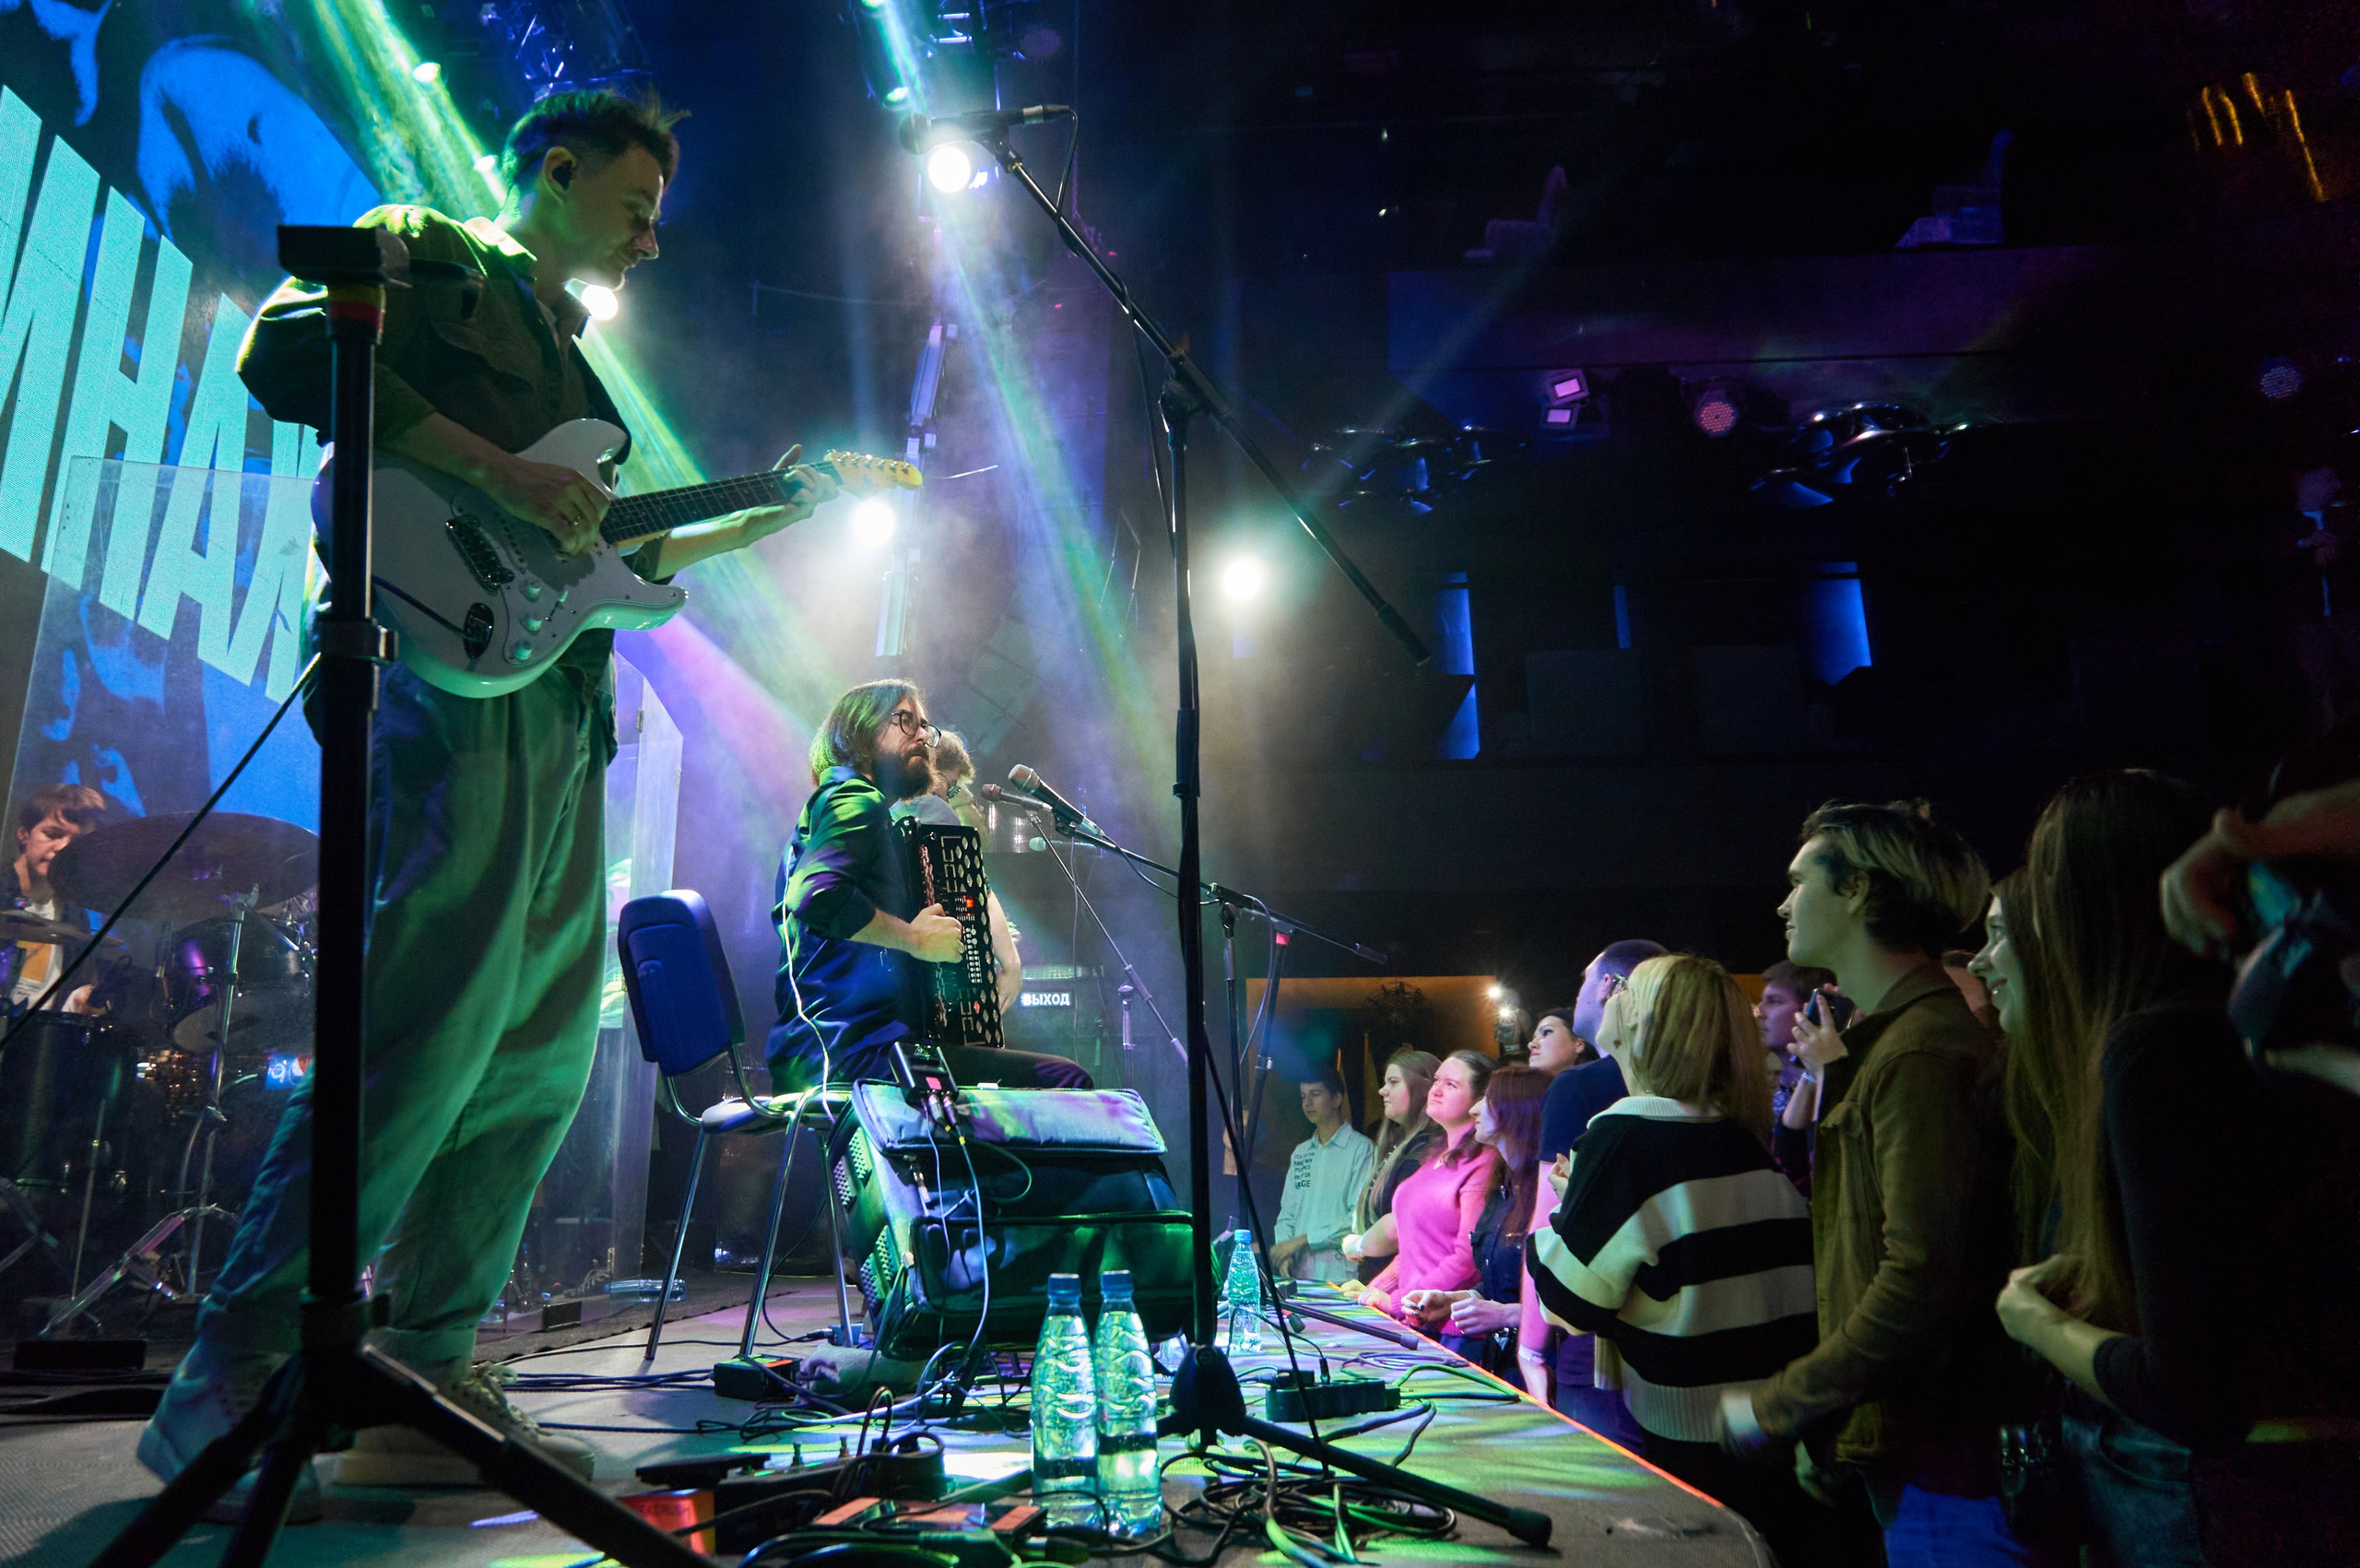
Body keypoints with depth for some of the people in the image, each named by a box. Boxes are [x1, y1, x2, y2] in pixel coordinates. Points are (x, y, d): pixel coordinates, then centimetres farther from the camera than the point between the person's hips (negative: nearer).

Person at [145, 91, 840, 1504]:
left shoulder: (569, 350, 32)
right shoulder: (429, 255, 9)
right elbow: (286, 352, -11)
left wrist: (766, 518, 25)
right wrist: (496, 468, -15)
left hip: (561, 713, 9)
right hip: (450, 679, -9)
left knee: (540, 1059, 4)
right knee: (425, 1038, -16)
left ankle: (427, 1385, 11)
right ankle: (229, 1391, -6)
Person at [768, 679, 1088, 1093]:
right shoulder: (855, 799, -6)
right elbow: (815, 896, -26)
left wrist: (1008, 957, 12)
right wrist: (915, 939, -16)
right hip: (851, 1055, -11)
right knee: (1067, 1080, -17)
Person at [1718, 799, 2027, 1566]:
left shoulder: (1922, 1054, -19)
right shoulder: (1885, 1043, 13)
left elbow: (1924, 1280, -26)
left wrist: (1775, 1409, -17)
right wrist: (1826, 1423, 16)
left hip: (1943, 1470, -9)